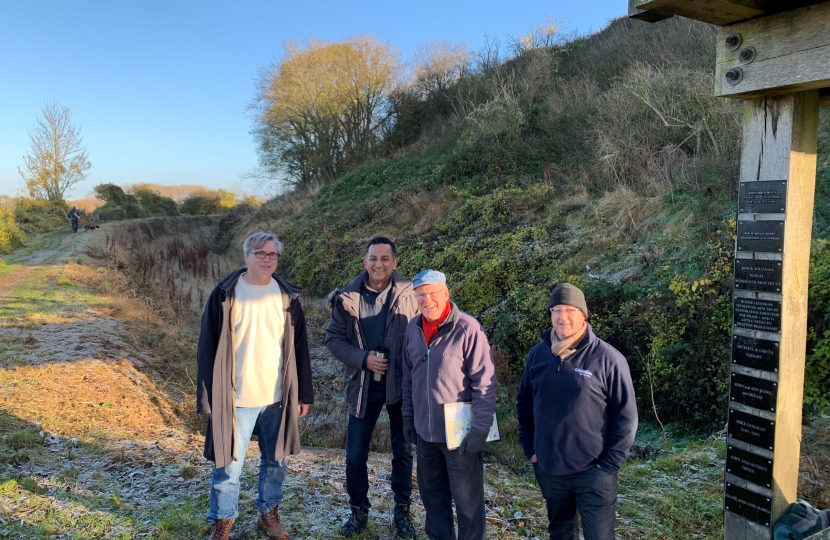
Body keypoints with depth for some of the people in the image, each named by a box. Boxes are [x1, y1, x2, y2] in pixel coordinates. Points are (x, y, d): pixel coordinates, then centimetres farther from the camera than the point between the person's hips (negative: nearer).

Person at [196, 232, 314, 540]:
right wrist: (208, 396, -6)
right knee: (228, 465, 7)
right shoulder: (225, 294, -6)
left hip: (278, 397, 3)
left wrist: (304, 393, 5)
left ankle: (269, 514, 34)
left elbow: (299, 348, 6)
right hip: (236, 398, -2)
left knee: (275, 461, 15)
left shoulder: (287, 296, 2)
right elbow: (208, 348, -4)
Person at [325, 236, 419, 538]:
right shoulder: (347, 297, -5)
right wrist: (363, 359, -16)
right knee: (355, 455, 7)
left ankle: (402, 511, 32)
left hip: (401, 383, -1)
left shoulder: (408, 294, -9)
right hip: (363, 386, 1)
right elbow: (333, 338, -1)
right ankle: (359, 511, 30)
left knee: (403, 451, 13)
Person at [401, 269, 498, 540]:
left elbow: (485, 382, -15)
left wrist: (480, 428, -17)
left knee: (467, 499, 9)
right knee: (432, 494, 20)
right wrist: (408, 416, 12)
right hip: (425, 431, 6)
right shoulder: (413, 327, 2)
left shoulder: (468, 328, -16)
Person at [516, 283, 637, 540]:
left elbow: (626, 416, -10)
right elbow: (524, 403, 10)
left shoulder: (607, 358, -13)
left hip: (592, 472, -4)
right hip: (547, 469, 4)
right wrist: (529, 448, 6)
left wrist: (609, 465, -11)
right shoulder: (537, 354, 0)